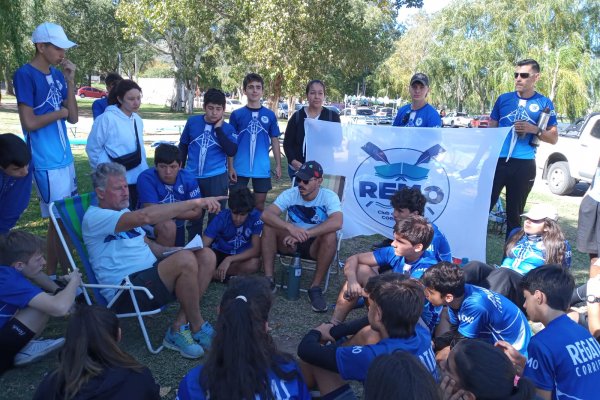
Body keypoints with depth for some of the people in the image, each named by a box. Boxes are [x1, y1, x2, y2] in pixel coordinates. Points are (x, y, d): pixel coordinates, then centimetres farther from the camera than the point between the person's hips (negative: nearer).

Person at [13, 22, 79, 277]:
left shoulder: (57, 75, 10)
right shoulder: (25, 75, -11)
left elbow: (73, 118, 5)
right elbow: (29, 123, -18)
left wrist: (70, 80, -2)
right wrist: (59, 112, -4)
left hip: (65, 157, 7)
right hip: (46, 161, -7)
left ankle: (58, 272, 25)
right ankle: (53, 275, 12)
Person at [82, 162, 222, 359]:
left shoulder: (123, 212, 20)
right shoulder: (95, 216, -12)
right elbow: (145, 217, -29)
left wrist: (173, 251, 3)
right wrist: (195, 202, -31)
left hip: (151, 274, 9)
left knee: (206, 256, -9)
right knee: (185, 260, -31)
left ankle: (178, 328, -10)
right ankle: (198, 328, -10)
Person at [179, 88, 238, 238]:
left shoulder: (228, 128, -2)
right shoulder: (192, 122, 0)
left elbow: (232, 151, -17)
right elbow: (183, 147, 11)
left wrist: (219, 129, -15)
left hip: (216, 178, -1)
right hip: (192, 177, 2)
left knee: (216, 216, 8)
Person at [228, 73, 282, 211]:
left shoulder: (270, 115, 4)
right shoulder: (236, 114, 1)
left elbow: (275, 141, 8)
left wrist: (278, 165, 3)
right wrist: (230, 167, -4)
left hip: (262, 168, 1)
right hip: (240, 168, -1)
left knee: (260, 204, 10)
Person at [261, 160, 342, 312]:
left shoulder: (329, 197, -17)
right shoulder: (290, 194, -11)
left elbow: (337, 222, -36)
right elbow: (266, 214, -24)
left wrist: (305, 234, -42)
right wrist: (290, 227, -41)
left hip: (315, 245, -2)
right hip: (290, 242, 2)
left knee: (331, 236, -33)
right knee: (269, 226, -22)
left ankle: (315, 288, -20)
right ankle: (269, 279, -15)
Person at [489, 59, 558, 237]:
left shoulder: (544, 103, 3)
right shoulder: (504, 99, 7)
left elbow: (553, 138, 5)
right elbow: (491, 129, 12)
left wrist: (534, 129, -13)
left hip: (524, 165, 0)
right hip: (497, 161, 1)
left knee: (515, 213, 11)